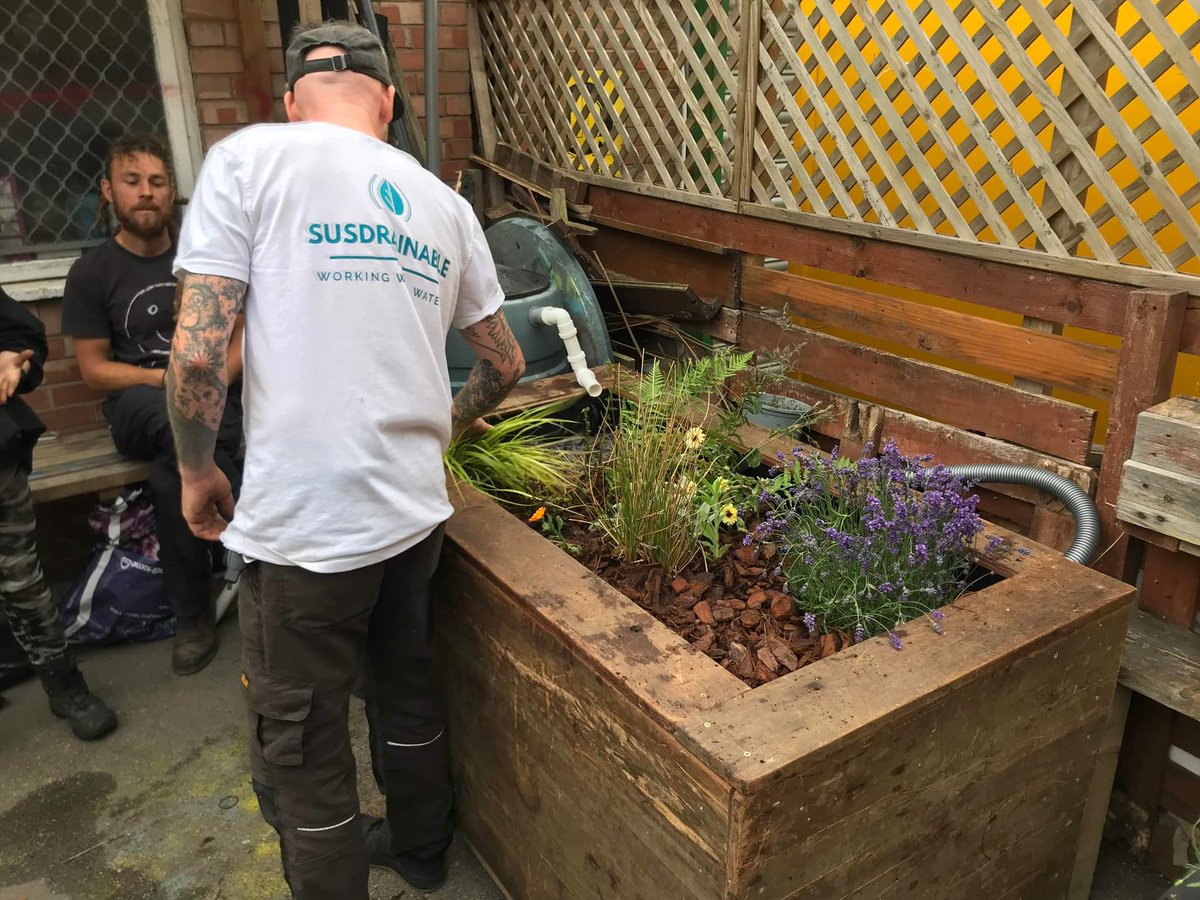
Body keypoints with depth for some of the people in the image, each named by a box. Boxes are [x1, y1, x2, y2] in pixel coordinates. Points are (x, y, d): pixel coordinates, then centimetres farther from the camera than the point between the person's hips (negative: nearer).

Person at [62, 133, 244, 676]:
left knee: (171, 476, -33)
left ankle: (193, 613, -14)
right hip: (138, 403, -1)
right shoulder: (92, 273, 5)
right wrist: (165, 377, -11)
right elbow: (93, 369, 4)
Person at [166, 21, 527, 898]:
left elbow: (197, 351, -14)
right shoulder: (444, 203, 9)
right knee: (407, 688, 26)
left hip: (303, 522, -5)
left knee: (302, 744, 13)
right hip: (414, 507, 6)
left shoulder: (250, 159, -6)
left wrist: (197, 472, 2)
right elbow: (506, 363, 16)